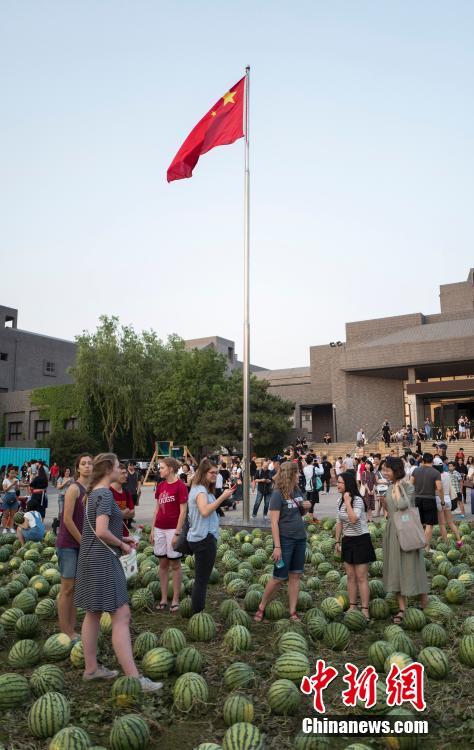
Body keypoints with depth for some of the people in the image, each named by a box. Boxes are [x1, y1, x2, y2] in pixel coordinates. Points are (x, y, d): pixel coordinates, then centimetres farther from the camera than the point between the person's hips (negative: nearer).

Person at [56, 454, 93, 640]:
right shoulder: (74, 488, -14)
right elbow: (67, 519, -18)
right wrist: (83, 541, -12)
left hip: (82, 543, 7)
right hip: (68, 544, -7)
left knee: (76, 587, 12)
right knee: (67, 587, 0)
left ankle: (72, 630, 22)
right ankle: (65, 632, 10)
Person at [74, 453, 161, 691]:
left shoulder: (94, 493, 12)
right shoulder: (105, 494, -17)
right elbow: (101, 532, -26)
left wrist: (121, 539, 13)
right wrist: (122, 545, -11)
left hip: (91, 559, 10)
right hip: (103, 561, -10)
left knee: (93, 614, 17)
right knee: (121, 616, -8)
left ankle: (91, 668, 27)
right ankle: (133, 678, -6)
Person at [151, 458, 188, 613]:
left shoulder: (180, 486, -11)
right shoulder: (160, 486, 8)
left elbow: (183, 511, -13)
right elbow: (157, 508, 13)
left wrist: (177, 533, -15)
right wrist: (152, 529, 10)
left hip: (173, 529, -6)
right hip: (159, 529, 6)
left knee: (175, 564, 4)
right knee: (163, 563, 11)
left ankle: (175, 600, 14)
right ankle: (163, 599, 21)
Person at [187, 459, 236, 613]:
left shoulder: (202, 489, 14)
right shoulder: (200, 490, -16)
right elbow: (205, 511, -32)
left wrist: (224, 497, 6)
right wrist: (222, 497, -30)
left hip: (203, 538, 10)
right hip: (205, 538, -10)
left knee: (200, 579, 18)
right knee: (202, 579, -3)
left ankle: (197, 614, 27)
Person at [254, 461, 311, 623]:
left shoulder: (297, 490, 5)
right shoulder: (278, 494, -14)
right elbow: (274, 522, -16)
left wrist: (305, 508, -3)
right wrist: (277, 546, -19)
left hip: (300, 538, 6)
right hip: (285, 540, -6)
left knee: (295, 576, 10)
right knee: (279, 577, 1)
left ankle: (292, 612, 20)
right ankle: (261, 608, 18)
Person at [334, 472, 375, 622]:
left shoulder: (357, 500, -19)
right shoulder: (340, 501, 5)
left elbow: (353, 519, -34)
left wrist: (348, 501, -28)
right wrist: (337, 541, 13)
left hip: (361, 540, -7)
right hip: (347, 541, 7)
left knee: (361, 577, -3)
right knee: (350, 576, 12)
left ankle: (365, 611, 5)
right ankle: (352, 607, 22)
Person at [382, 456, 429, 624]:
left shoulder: (409, 487, -13)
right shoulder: (390, 487, 6)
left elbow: (402, 505, -27)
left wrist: (397, 487, -19)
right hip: (392, 531, 6)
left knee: (410, 565, 5)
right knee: (396, 567, 8)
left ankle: (424, 601, 26)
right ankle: (402, 608, 16)